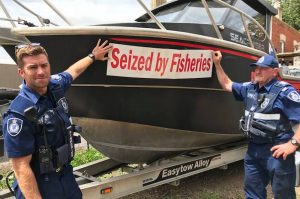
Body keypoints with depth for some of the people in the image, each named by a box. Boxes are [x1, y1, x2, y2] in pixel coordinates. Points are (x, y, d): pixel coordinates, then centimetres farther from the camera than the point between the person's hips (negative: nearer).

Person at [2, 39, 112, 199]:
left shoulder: (54, 86, -5)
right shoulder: (19, 114, -26)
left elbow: (74, 70, 17)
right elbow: (21, 167, -24)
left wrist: (93, 56, 28)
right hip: (39, 185, -7)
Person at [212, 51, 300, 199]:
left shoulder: (284, 92, -14)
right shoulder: (250, 88, 8)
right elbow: (227, 85, 19)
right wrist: (217, 64, 13)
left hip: (276, 151, -7)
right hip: (253, 149, 8)